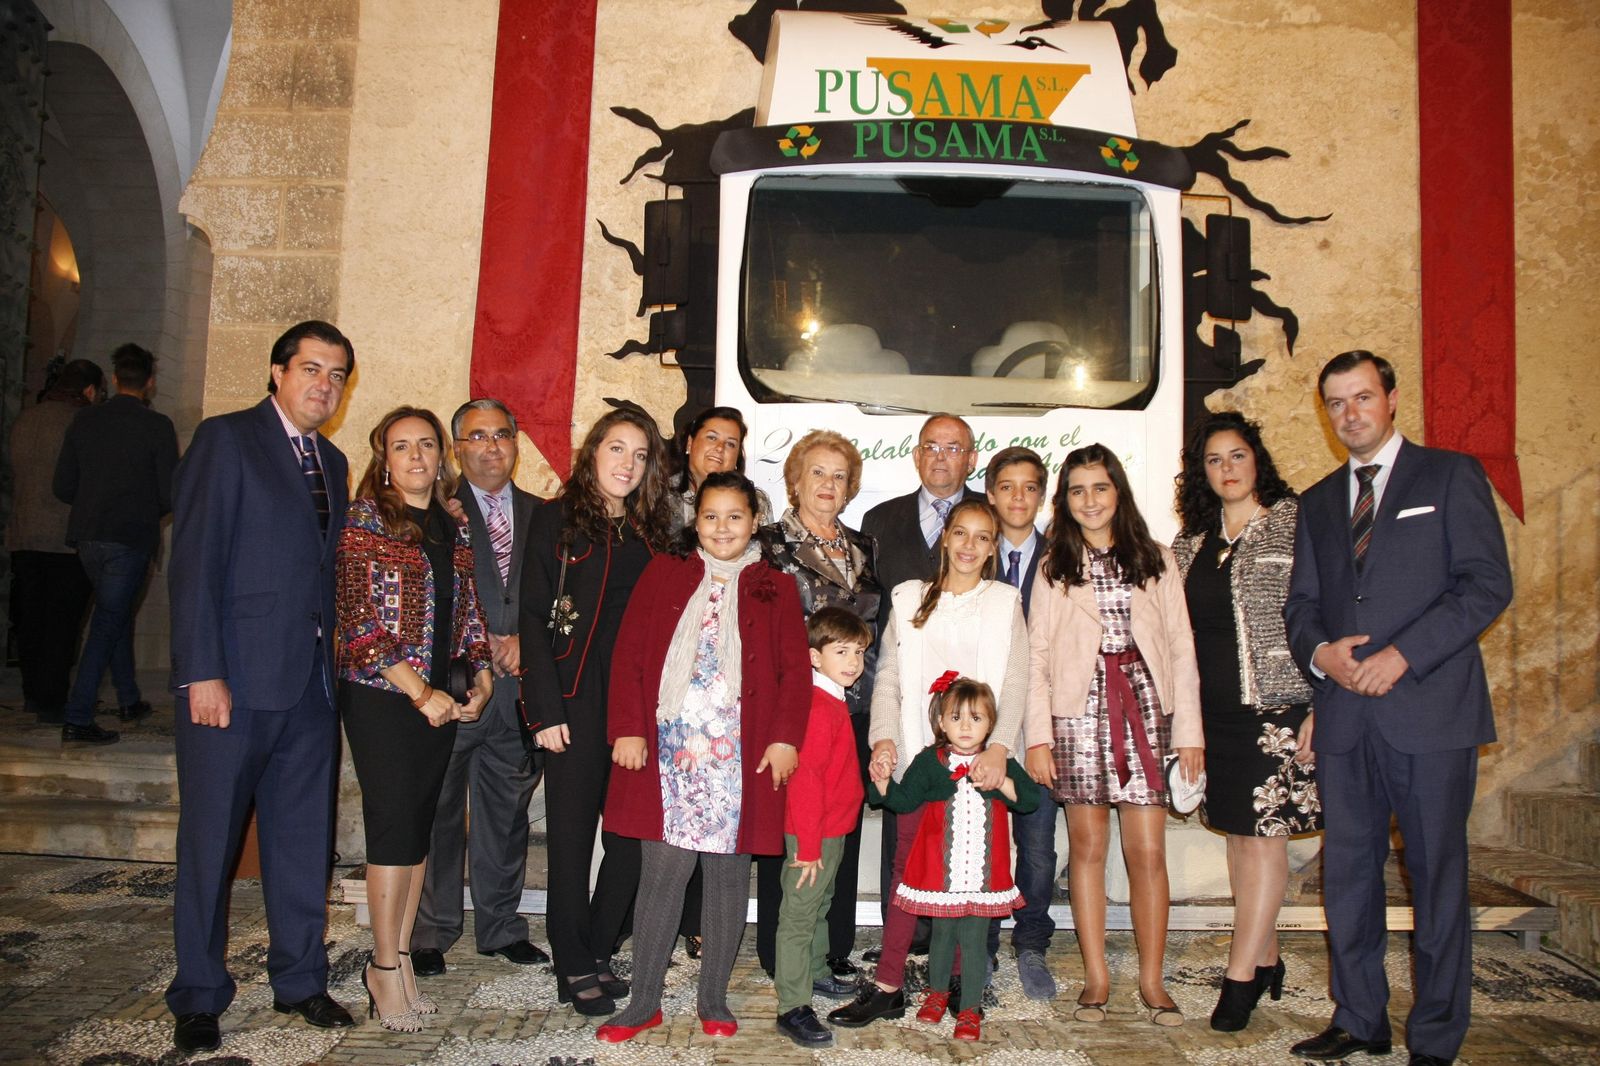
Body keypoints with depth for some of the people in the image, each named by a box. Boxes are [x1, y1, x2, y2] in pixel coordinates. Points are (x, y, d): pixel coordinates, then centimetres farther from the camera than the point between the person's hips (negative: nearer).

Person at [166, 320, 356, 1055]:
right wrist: (202, 672, -17)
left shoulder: (331, 462, 16)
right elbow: (194, 561, -11)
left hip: (311, 683, 6)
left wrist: (334, 664, 6)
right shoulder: (225, 439, -4)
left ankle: (299, 980, 26)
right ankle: (197, 998, 21)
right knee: (209, 842, 6)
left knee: (304, 840, 12)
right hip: (233, 681, -6)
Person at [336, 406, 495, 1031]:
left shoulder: (454, 529, 11)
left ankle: (400, 958, 20)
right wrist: (420, 691, -16)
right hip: (381, 695, -5)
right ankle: (385, 968, 11)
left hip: (441, 698, 5)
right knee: (395, 823, -3)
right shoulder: (365, 520, -5)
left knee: (419, 826, 9)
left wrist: (481, 675, -1)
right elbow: (359, 622, -11)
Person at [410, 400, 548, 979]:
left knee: (507, 811, 12)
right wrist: (484, 645, -11)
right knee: (437, 811, 3)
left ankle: (501, 926, 25)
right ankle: (431, 932, 17)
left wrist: (522, 640, -6)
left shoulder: (539, 513, 13)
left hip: (516, 685, 4)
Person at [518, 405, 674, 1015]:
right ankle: (573, 966, 17)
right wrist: (546, 710, -11)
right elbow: (532, 617, -4)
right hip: (577, 701, -4)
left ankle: (600, 951, 22)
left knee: (632, 834, 5)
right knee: (572, 833, 4)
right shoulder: (556, 519, 1)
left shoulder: (651, 531, 13)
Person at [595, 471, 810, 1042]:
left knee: (728, 872, 7)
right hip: (668, 748, 0)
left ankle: (713, 1000, 21)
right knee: (662, 870, 2)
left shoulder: (776, 588, 8)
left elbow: (795, 670, 4)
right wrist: (628, 730, -3)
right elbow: (630, 656, 5)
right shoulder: (663, 575, 9)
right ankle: (644, 1002, 15)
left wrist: (785, 738, -7)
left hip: (740, 753, 0)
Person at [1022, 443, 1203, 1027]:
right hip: (1080, 712, 0)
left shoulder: (1155, 561, 10)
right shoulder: (1054, 568, 9)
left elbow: (1181, 649, 8)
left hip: (1144, 709, 0)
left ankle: (1152, 980, 11)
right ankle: (1096, 976, 13)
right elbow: (1037, 656, 5)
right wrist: (1038, 736, -4)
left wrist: (1189, 731, 1)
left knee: (1147, 851, -1)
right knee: (1087, 846, 3)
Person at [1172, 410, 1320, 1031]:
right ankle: (1266, 961, 24)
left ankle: (1240, 977, 2)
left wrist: (1321, 707, -12)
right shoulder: (1191, 543, 12)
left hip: (1278, 702, -5)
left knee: (1264, 832, -4)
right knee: (1238, 833, 11)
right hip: (1216, 711, 6)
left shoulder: (1295, 523, -3)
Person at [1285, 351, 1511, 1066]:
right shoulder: (1317, 502, 18)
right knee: (1347, 871, 9)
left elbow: (1488, 583, -6)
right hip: (1344, 714, 5)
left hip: (1430, 709, -4)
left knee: (1436, 873, 3)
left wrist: (1403, 653, -15)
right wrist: (1320, 651, -6)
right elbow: (1301, 603, 16)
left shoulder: (1450, 476, 3)